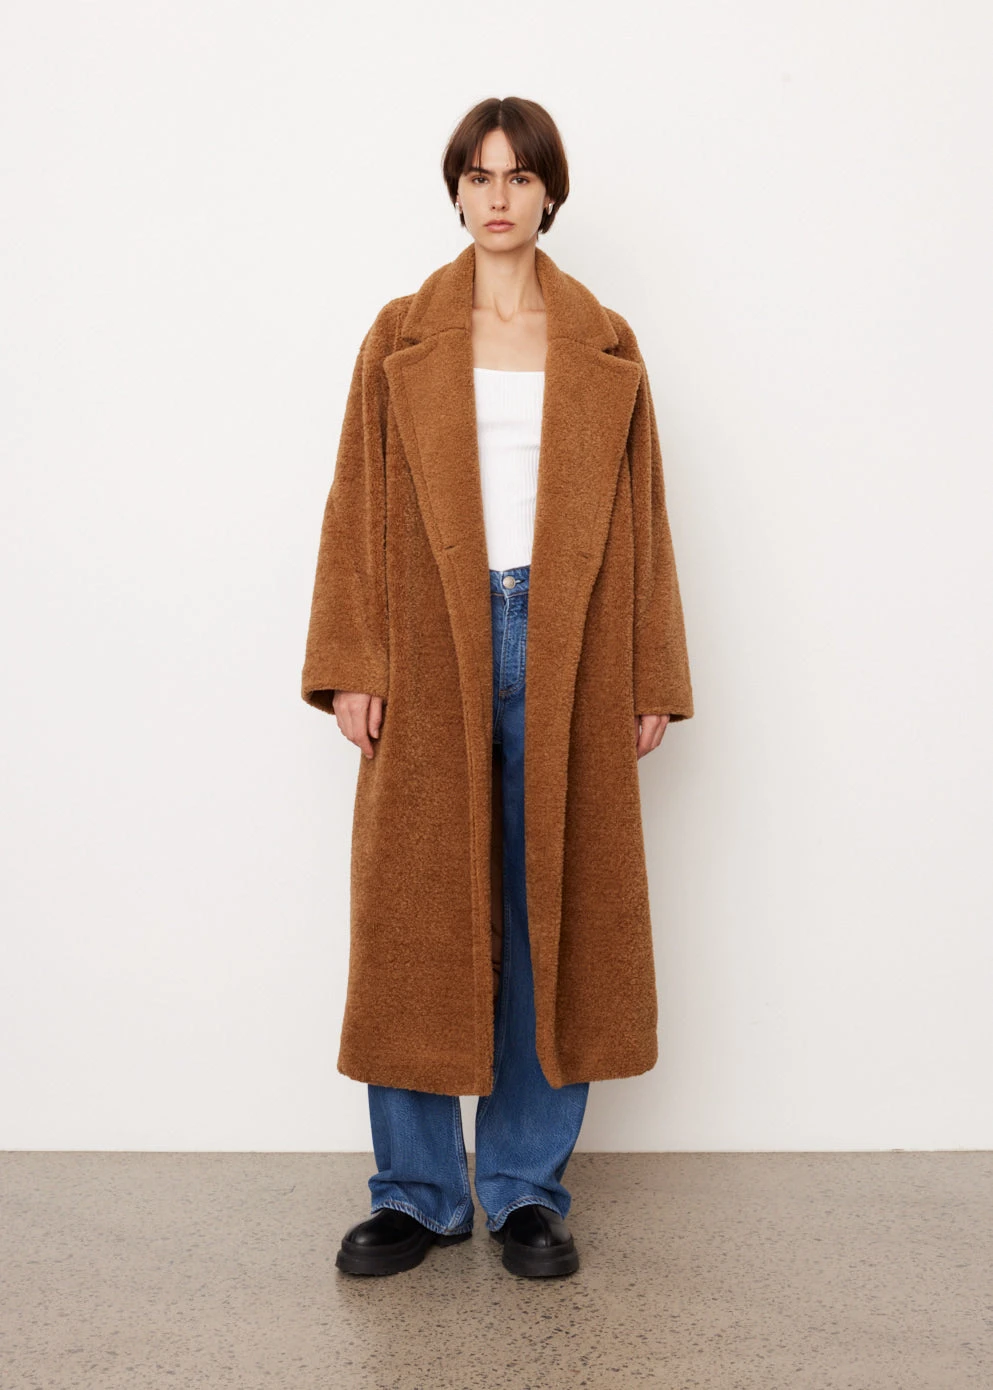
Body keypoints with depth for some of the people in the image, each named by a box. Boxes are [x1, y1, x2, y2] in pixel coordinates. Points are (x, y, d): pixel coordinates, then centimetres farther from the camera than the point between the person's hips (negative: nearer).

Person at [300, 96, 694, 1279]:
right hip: (434, 653, 0)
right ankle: (417, 1195, 17)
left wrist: (651, 681, 4)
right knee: (417, 917, 2)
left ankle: (527, 1190, 19)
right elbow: (359, 508, 5)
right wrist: (351, 669, -4)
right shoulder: (402, 339, 9)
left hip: (566, 656, 1)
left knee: (552, 916, 4)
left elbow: (639, 518, 9)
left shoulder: (604, 347, 11)